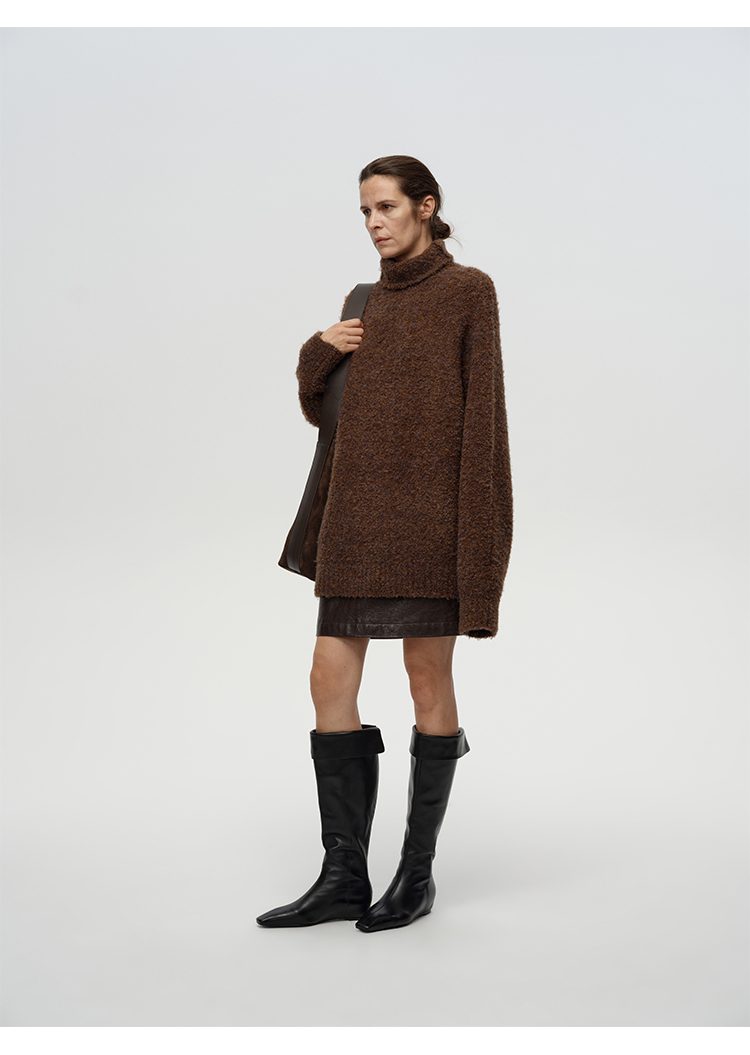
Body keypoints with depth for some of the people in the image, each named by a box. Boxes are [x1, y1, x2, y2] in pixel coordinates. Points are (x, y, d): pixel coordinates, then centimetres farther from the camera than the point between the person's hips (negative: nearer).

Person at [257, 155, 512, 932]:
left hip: (431, 512, -6)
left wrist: (474, 535, -15)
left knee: (427, 679, -1)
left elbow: (482, 410, -8)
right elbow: (322, 410, 23)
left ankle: (418, 872, 12)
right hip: (361, 515, 7)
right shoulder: (371, 303, 19)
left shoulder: (469, 291, 0)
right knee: (330, 681, 0)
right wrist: (317, 354, 2)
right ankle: (343, 878, 7)